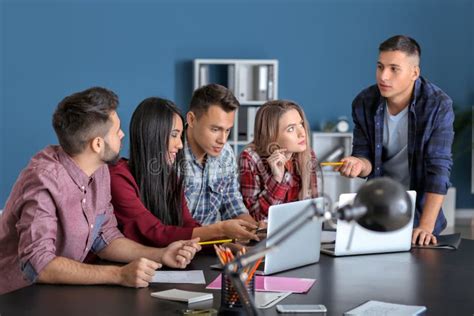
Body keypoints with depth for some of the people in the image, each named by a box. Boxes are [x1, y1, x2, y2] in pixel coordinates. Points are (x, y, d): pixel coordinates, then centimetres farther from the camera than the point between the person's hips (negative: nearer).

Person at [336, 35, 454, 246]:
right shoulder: (364, 102, -9)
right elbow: (365, 156, -1)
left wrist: (426, 226, -29)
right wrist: (359, 164, -26)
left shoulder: (438, 106, -18)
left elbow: (438, 168, -21)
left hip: (420, 206, -2)